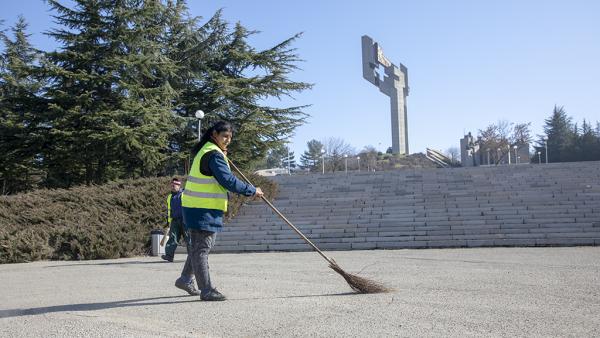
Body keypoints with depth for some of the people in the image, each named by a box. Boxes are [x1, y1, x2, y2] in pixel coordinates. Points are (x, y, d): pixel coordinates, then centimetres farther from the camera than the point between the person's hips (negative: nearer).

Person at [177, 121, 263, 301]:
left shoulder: (205, 151, 17)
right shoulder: (214, 155, -16)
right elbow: (228, 181, -22)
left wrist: (223, 158, 13)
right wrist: (252, 191, -14)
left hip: (197, 207, 10)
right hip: (203, 211, -10)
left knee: (198, 247, 22)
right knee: (201, 249, -5)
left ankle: (185, 278, 33)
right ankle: (206, 290, 1)